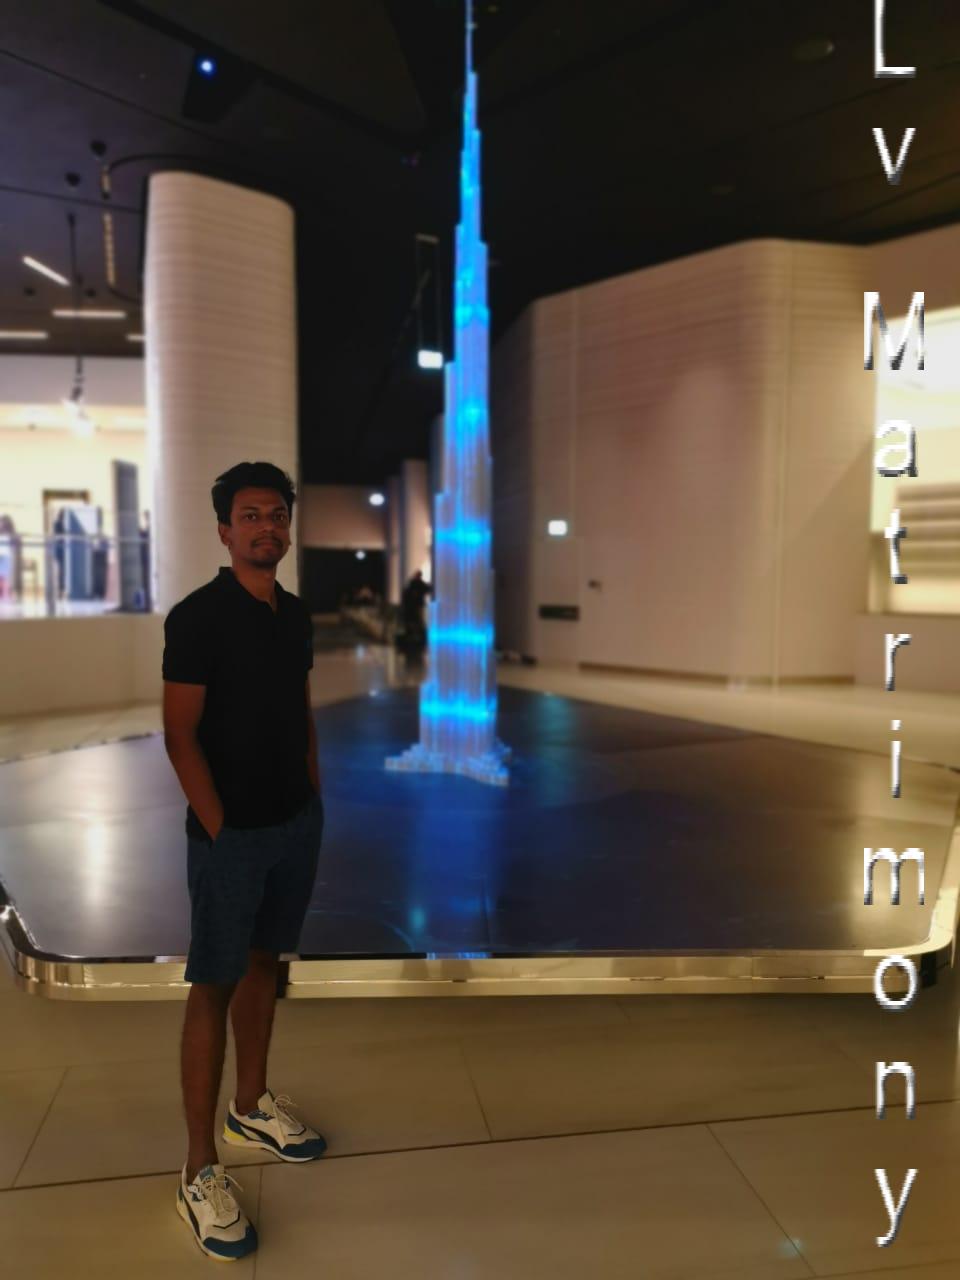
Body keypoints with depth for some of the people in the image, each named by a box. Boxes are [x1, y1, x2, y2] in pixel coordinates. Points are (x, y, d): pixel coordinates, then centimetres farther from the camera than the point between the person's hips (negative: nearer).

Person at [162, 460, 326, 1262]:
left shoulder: (296, 615, 8)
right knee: (214, 985, 2)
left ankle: (251, 1106, 37)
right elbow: (180, 735, -14)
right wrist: (220, 829, -15)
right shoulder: (197, 616, -13)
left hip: (297, 823, 7)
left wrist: (316, 801, 11)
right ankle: (200, 1171, 15)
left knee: (263, 961, 19)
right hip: (230, 832, -7)